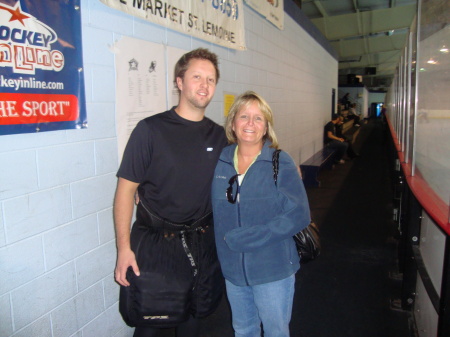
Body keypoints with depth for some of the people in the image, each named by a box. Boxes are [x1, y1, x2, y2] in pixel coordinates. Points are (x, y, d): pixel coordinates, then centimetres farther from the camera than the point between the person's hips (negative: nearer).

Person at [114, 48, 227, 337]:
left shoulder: (218, 135, 3)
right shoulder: (150, 129, -11)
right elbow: (126, 188, -10)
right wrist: (124, 248, -14)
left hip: (203, 244, 4)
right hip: (155, 245, -4)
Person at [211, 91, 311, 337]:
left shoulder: (280, 163, -12)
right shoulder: (219, 161, -2)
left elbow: (298, 215, -18)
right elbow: (215, 210, 9)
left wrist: (239, 238, -21)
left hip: (273, 268, -3)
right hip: (232, 268, 3)